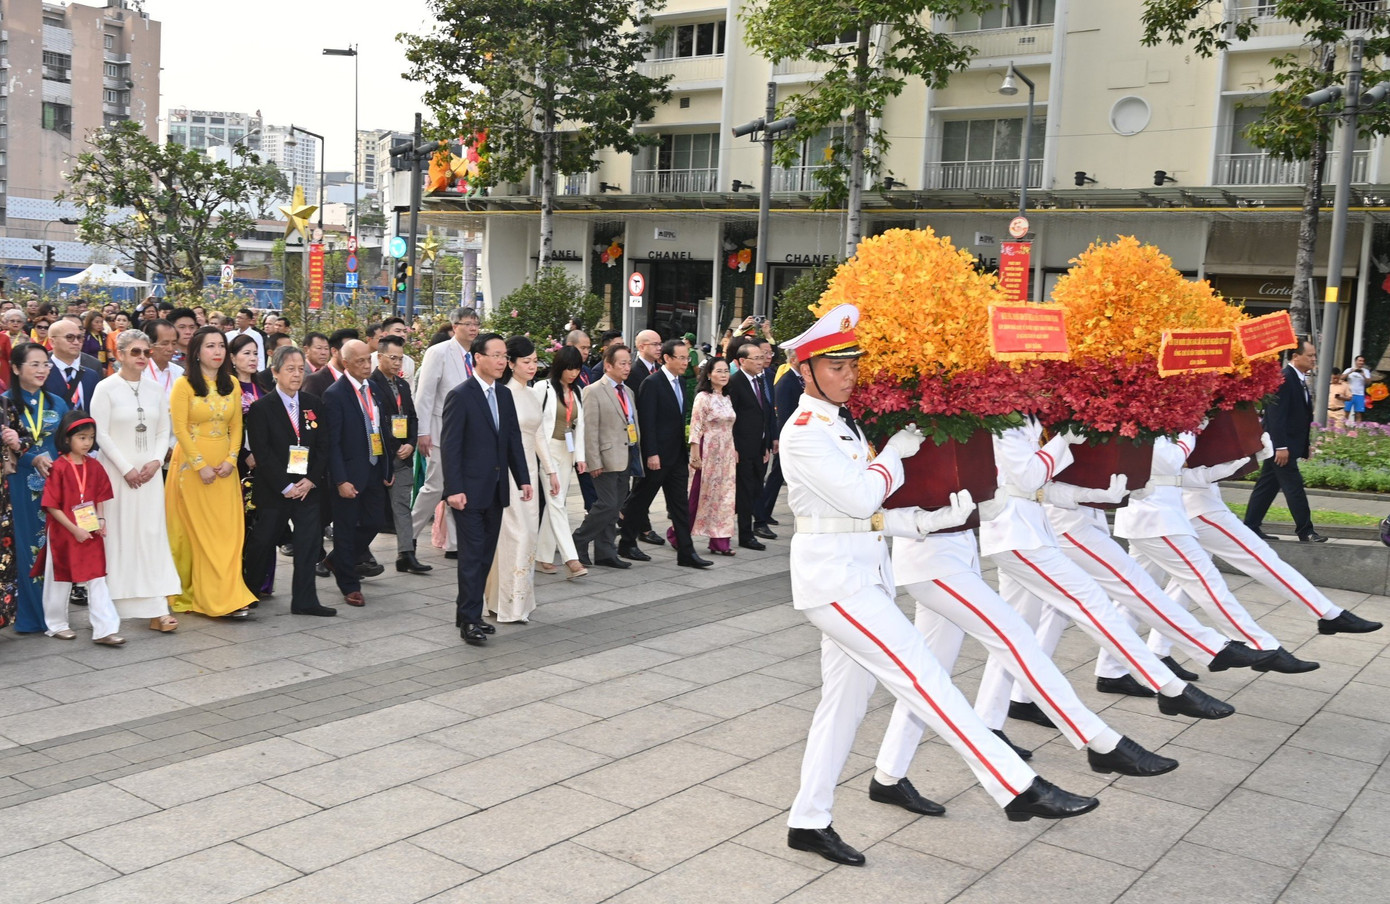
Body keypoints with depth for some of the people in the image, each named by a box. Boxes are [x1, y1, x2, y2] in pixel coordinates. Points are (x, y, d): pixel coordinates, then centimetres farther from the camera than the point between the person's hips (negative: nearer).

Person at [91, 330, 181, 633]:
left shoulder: (154, 389, 9)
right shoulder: (106, 388, -4)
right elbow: (101, 434, -8)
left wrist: (156, 461, -6)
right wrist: (126, 469, -11)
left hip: (149, 473, 4)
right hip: (117, 472, -3)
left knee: (153, 535, -1)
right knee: (120, 535, 0)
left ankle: (157, 609, -3)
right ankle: (115, 605, 10)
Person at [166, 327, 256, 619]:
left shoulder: (232, 384, 9)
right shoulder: (185, 384, -5)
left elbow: (236, 426, 9)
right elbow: (180, 429, -9)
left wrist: (231, 459, -5)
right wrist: (201, 465, -14)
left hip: (224, 466, 4)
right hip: (191, 464, -4)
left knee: (228, 530, 0)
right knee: (196, 531, -1)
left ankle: (228, 595, 3)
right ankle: (189, 593, 5)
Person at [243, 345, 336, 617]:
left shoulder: (313, 405, 8)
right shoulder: (261, 407, -5)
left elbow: (323, 446, 6)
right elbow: (262, 453, -10)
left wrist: (311, 480, -8)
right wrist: (285, 486, -15)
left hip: (308, 489, 4)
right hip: (273, 490, -4)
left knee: (309, 543, 3)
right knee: (262, 542, 6)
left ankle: (305, 600, 10)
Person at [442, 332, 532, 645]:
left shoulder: (504, 395, 11)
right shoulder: (460, 396, -11)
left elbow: (514, 440, 14)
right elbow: (450, 446, -13)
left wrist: (523, 479, 7)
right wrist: (454, 489, -18)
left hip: (495, 489, 7)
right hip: (469, 490, -7)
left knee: (486, 555, 10)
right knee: (472, 555, -4)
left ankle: (469, 614, 20)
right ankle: (469, 620, 3)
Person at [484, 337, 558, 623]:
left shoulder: (533, 395, 13)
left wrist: (550, 470, 18)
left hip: (529, 470, 8)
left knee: (528, 533, 9)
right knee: (515, 534, -9)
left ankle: (520, 598, 18)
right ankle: (508, 604, -2)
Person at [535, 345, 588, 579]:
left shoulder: (577, 392, 12)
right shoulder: (544, 388, -6)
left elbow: (579, 425, 12)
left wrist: (580, 457, 6)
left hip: (568, 452, 6)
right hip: (548, 450, -6)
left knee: (555, 503, 8)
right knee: (556, 502, -12)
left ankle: (544, 556, 15)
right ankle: (571, 559, -19)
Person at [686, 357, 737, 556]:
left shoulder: (726, 399, 12)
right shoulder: (703, 397, -9)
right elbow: (695, 428, -13)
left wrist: (735, 453, 13)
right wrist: (695, 456, -17)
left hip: (727, 454, 7)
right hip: (708, 453, -6)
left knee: (724, 496, 4)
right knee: (699, 494, 0)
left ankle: (720, 542, 7)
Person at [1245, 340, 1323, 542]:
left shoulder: (1299, 380, 14)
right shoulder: (1283, 379, -16)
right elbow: (1276, 415, -21)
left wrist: (1305, 445, 17)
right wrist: (1281, 447, -23)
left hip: (1289, 444, 10)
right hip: (1281, 445, -10)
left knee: (1267, 486, 12)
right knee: (1294, 487, -4)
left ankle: (1251, 527, 17)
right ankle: (1305, 531, 3)